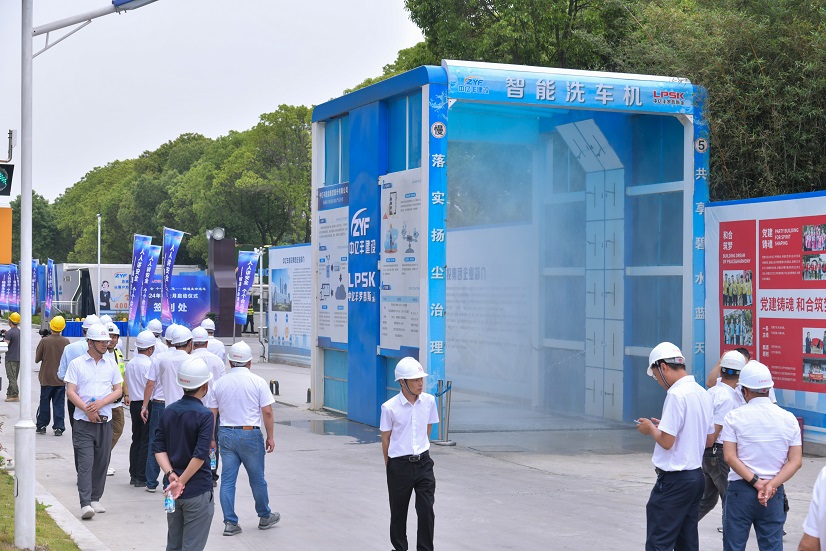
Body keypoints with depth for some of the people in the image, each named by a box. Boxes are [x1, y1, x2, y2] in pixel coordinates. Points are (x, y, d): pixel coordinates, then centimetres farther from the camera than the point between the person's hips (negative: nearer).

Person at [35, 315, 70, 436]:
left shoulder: (44, 341, -12)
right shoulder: (66, 342, -7)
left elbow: (37, 359, -5)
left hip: (46, 377, -1)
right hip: (61, 379, 1)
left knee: (44, 402, 12)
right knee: (59, 403, 5)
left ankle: (41, 426, 18)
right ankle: (59, 428, 3)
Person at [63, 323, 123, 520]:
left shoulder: (111, 364, 11)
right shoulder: (77, 364, 1)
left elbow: (118, 390, 9)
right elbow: (70, 392, -3)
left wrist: (101, 403, -8)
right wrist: (87, 411, -13)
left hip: (105, 422, 4)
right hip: (83, 422, -4)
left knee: (101, 463, 7)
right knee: (85, 463, -10)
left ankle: (95, 499, 19)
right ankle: (85, 504, -14)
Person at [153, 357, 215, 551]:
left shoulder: (169, 411, 5)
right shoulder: (204, 415, -15)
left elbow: (159, 448, 0)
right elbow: (200, 455, -22)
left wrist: (171, 475, -9)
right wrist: (182, 482, -15)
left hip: (173, 491, 6)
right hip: (197, 491, -6)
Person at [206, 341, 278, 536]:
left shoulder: (219, 383, 4)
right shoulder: (258, 382, -5)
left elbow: (211, 414, 6)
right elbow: (267, 412, -8)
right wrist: (270, 437, 1)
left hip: (226, 434, 3)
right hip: (250, 434, -3)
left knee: (227, 479, 6)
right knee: (257, 479, 11)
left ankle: (230, 522, 6)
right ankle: (265, 517, 26)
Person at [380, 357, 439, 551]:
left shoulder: (429, 401, -3)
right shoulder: (389, 407, -13)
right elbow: (385, 439, -2)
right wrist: (390, 466, 5)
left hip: (423, 463, 2)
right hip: (399, 465, -2)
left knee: (427, 510, -6)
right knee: (398, 511, 12)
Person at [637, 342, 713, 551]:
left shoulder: (676, 394, -17)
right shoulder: (703, 394, 10)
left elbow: (666, 441, -20)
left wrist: (651, 428, 0)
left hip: (674, 479, -9)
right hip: (697, 476, 9)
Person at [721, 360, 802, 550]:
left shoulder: (734, 416, -6)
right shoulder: (788, 418, 2)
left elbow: (730, 457, -12)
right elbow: (796, 461, -2)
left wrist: (756, 482, -13)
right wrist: (772, 485, -10)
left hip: (740, 490, -2)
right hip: (775, 493, 2)